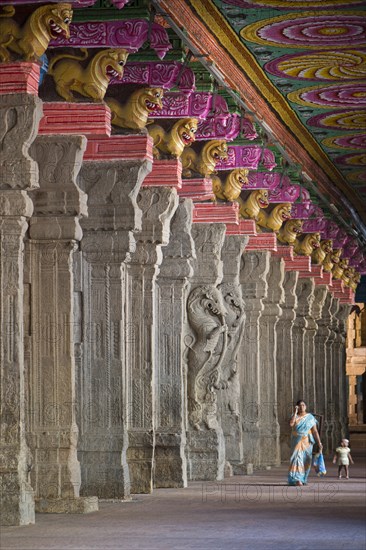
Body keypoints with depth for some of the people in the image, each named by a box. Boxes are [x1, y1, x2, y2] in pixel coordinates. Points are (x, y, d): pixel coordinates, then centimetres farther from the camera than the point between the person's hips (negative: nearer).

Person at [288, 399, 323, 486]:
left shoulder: (310, 417, 1)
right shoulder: (295, 416, 3)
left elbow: (315, 431, -3)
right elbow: (291, 424, -20)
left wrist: (319, 443, -13)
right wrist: (295, 412, -15)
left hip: (307, 442, 1)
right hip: (297, 442, -1)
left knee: (305, 460, 5)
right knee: (297, 458, -15)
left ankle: (303, 479, 20)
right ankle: (297, 479, -22)